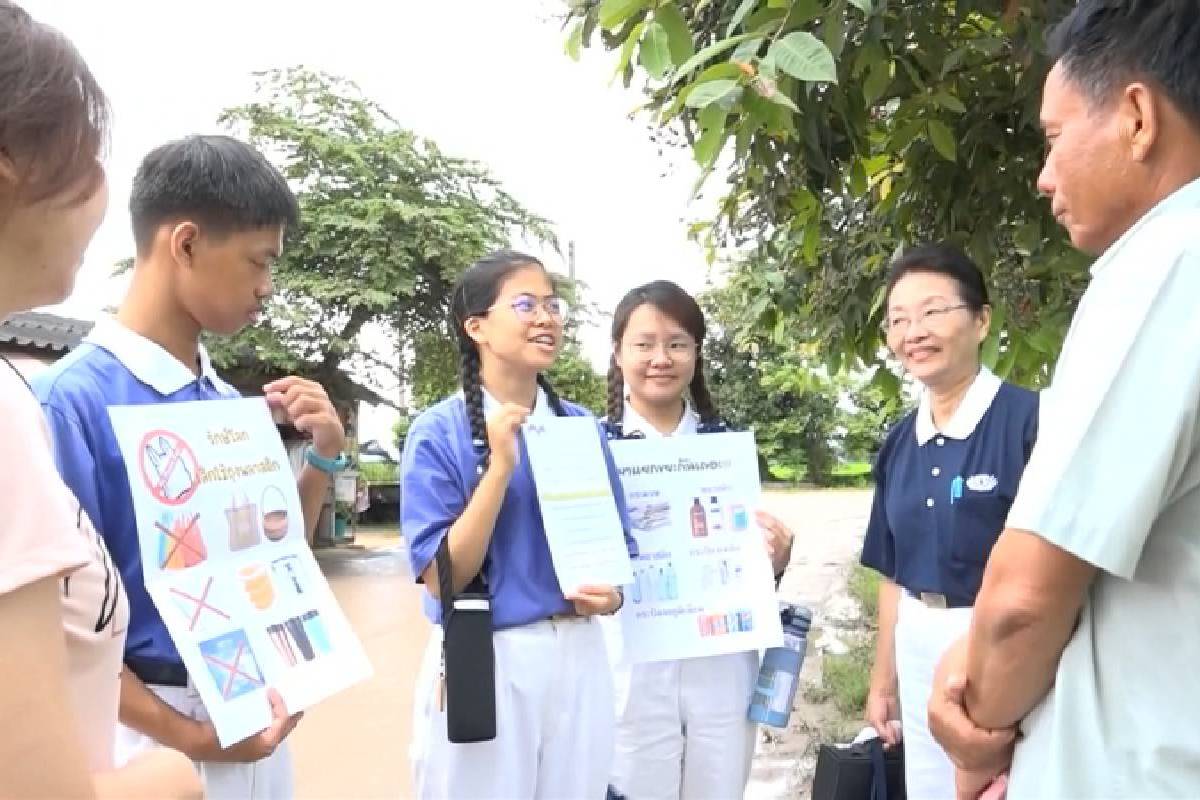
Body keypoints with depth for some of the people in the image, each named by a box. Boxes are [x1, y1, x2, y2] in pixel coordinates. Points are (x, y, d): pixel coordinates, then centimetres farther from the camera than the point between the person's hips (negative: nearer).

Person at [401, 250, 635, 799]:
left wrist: (612, 594, -9)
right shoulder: (439, 433, -11)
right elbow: (441, 577, -16)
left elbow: (616, 543, 12)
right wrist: (501, 468, -23)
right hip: (486, 663, -4)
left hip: (578, 657, 5)